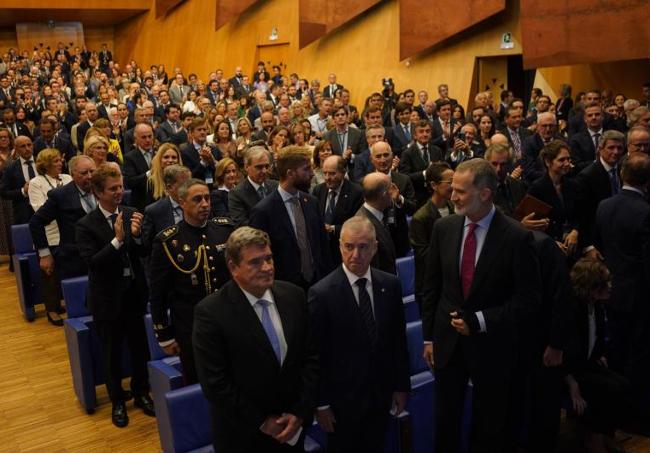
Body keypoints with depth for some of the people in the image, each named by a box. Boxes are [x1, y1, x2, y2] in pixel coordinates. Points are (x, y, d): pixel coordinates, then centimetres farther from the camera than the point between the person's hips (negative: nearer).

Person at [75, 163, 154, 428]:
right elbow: (92, 263, -20)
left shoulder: (131, 214, -3)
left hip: (134, 294, 3)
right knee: (112, 353, 13)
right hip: (108, 299, -3)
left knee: (139, 347, 14)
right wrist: (117, 239, -29)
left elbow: (143, 253, -2)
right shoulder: (86, 225, -12)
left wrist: (137, 235, -21)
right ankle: (117, 401, 32)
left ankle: (141, 393, 36)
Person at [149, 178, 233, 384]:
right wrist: (164, 336, -2)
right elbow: (157, 294, -4)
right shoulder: (167, 242, -9)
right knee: (196, 384, 11)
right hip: (190, 327, -2)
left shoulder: (226, 228, -1)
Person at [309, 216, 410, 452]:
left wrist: (402, 385, 7)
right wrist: (321, 403, -9)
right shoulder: (321, 293, -18)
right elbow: (315, 354, -13)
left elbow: (398, 340, 4)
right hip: (342, 400, -4)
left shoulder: (391, 285, -4)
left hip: (382, 395, 4)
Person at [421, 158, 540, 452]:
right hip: (447, 341, 3)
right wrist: (428, 336, 5)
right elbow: (431, 286, 4)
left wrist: (480, 321, -19)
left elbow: (528, 301, -12)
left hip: (491, 345, -3)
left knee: (490, 429, 17)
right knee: (445, 422, 18)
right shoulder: (443, 228, -4)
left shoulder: (517, 238, -16)